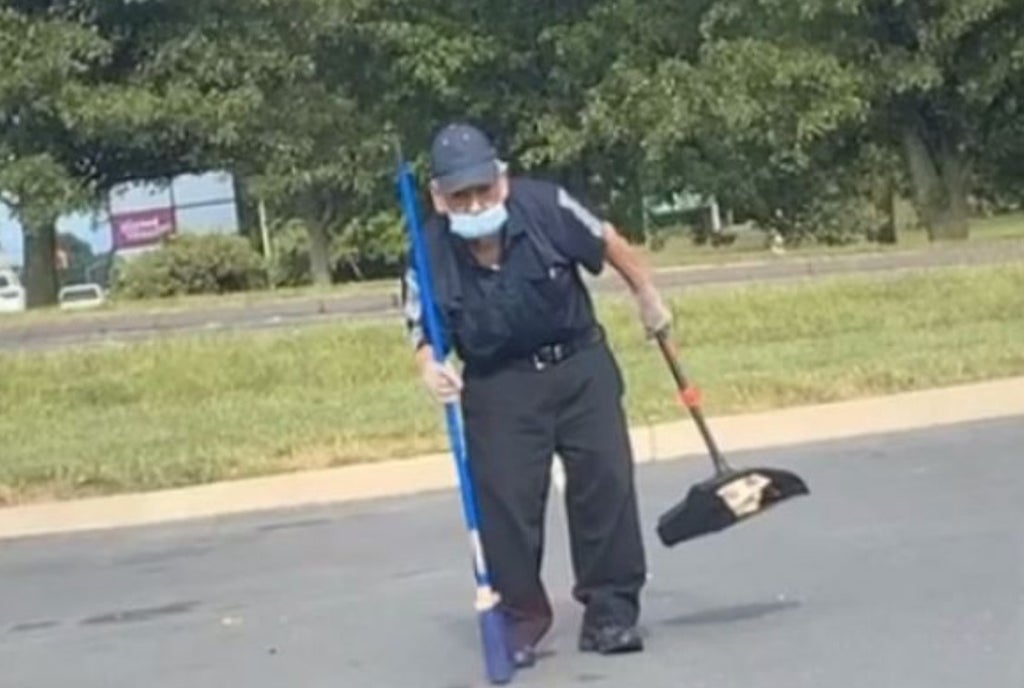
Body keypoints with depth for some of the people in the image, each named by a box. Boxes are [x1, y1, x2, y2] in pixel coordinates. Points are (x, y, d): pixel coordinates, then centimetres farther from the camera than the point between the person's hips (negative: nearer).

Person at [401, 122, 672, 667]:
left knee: (606, 482, -1)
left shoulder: (546, 206, -20)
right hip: (498, 385, 0)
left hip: (580, 365, 1)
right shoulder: (431, 255, -19)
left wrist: (647, 296, 10)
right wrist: (431, 367, -32)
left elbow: (607, 241, -2)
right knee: (504, 498, -6)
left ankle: (611, 611, 10)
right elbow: (425, 332, -9)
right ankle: (520, 616, 10)